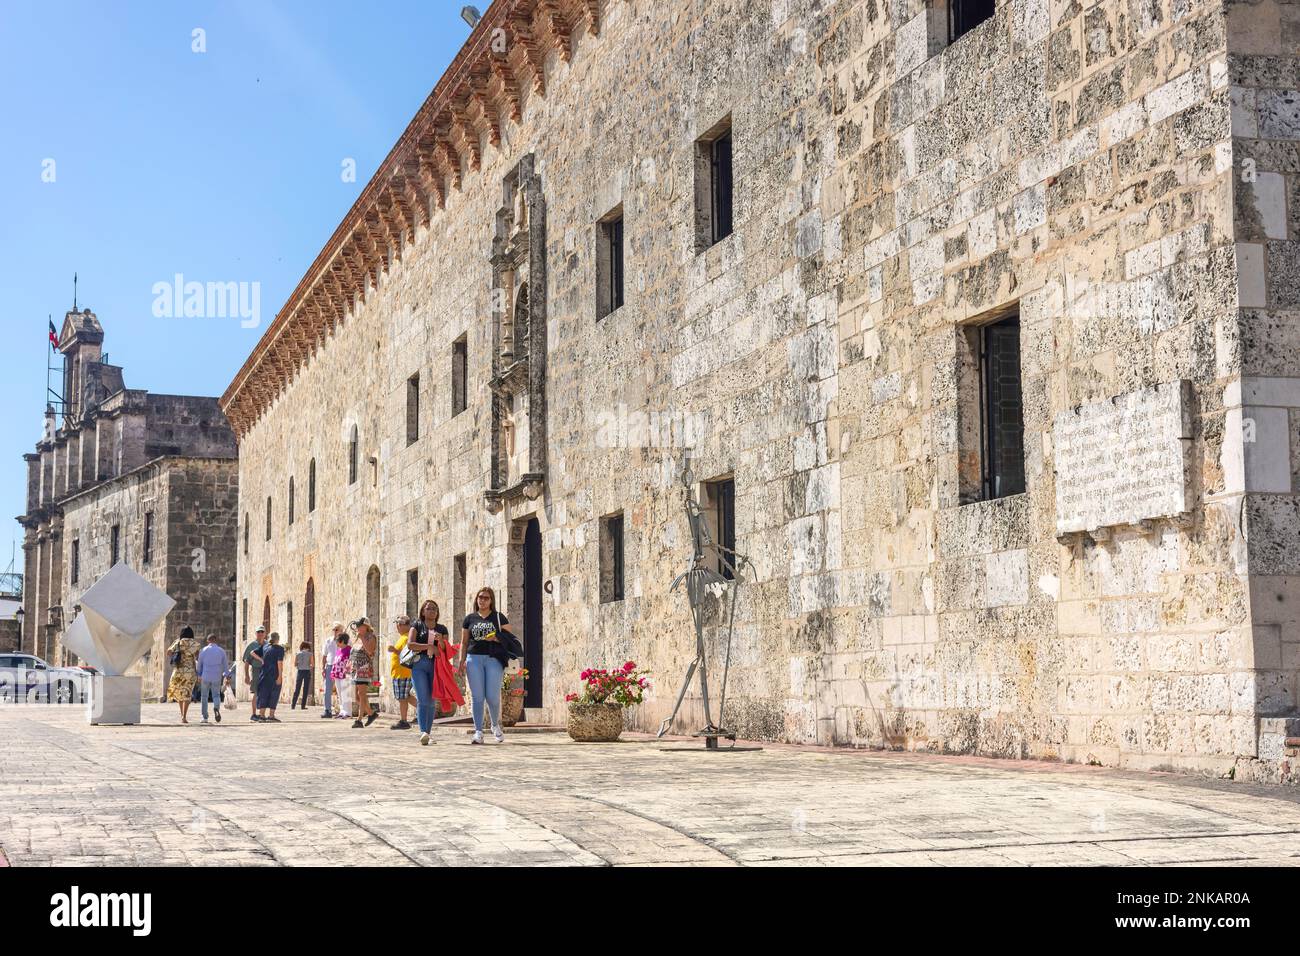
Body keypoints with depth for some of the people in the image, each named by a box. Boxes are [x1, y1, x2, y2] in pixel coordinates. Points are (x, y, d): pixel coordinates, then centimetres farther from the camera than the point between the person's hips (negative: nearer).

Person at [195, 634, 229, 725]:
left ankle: (205, 717, 12)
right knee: (216, 695, 11)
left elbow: (200, 664, 6)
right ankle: (216, 708, -21)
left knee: (204, 696, 14)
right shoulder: (221, 651, 0)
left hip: (205, 677, 0)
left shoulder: (203, 651, -2)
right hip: (217, 677, 0)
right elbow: (225, 665, 2)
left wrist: (199, 676, 19)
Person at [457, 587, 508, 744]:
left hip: (494, 659, -2)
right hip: (474, 659, 2)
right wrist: (461, 660, 3)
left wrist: (496, 638, -13)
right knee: (477, 696, -3)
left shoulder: (499, 617, 9)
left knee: (493, 696, -6)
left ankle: (496, 725, 21)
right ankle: (478, 732, 0)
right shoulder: (470, 618, 14)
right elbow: (464, 642, 15)